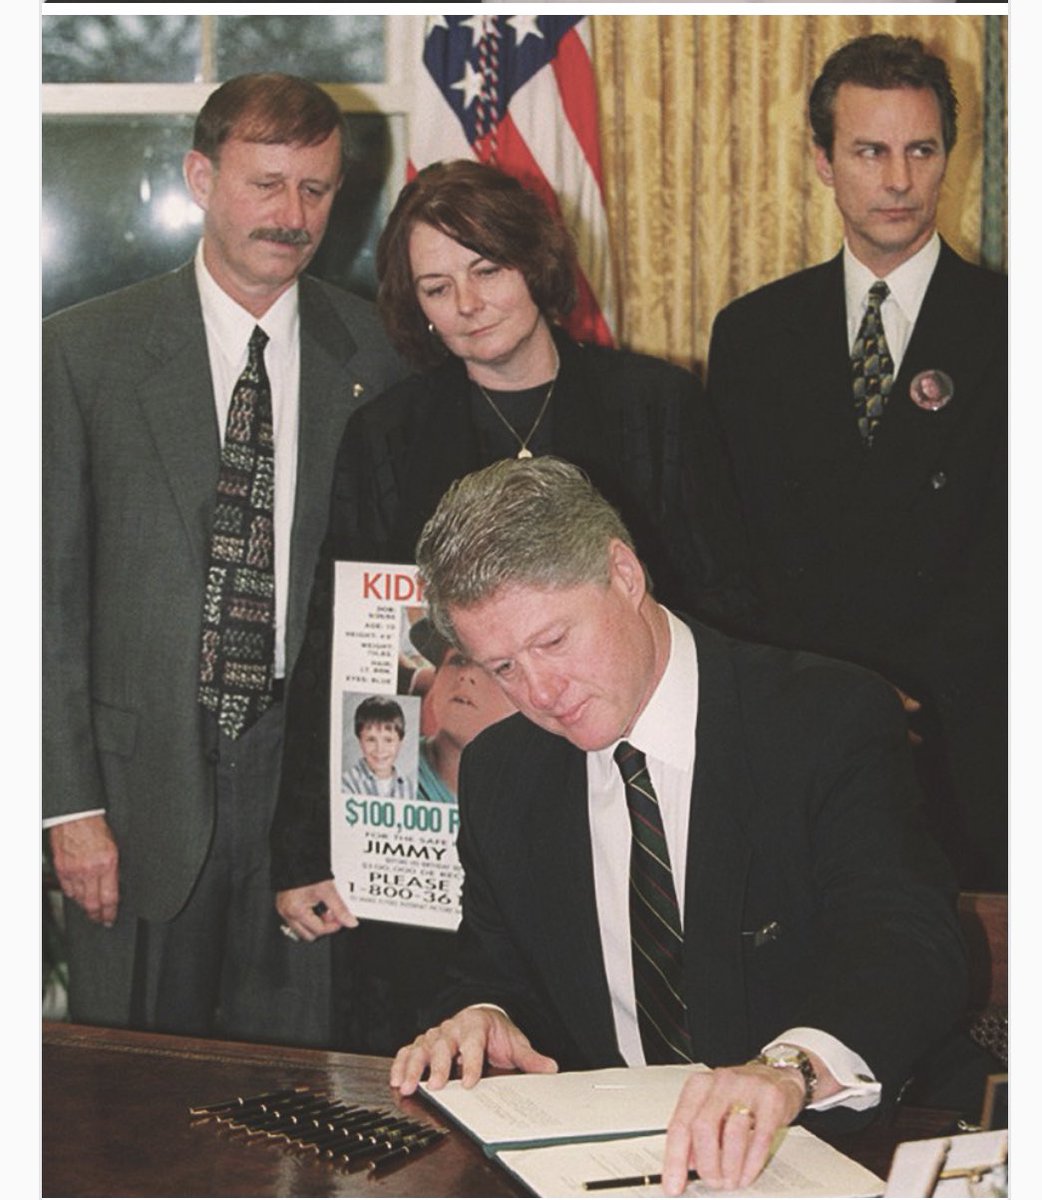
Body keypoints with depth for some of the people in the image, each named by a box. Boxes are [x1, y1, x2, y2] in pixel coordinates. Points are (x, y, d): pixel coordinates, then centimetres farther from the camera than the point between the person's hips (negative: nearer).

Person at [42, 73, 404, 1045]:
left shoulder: (376, 355, 5)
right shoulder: (85, 351, 1)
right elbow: (53, 590, 0)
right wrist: (71, 802, -4)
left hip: (315, 777, 1)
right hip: (147, 778, 0)